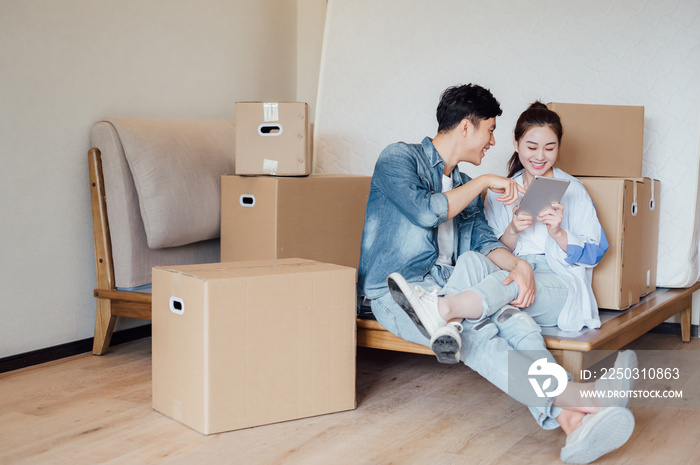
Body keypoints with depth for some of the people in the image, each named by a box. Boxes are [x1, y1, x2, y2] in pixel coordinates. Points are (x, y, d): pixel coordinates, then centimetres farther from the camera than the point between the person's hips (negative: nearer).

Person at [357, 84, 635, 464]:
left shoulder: (464, 185, 23)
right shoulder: (399, 158, 1)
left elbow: (483, 239, 9)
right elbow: (425, 211, -17)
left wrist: (518, 264, -13)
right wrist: (483, 182, -7)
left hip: (446, 283, 6)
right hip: (394, 294, -6)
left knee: (511, 316, -28)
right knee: (476, 334, -33)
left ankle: (563, 415, -48)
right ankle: (570, 397, -48)